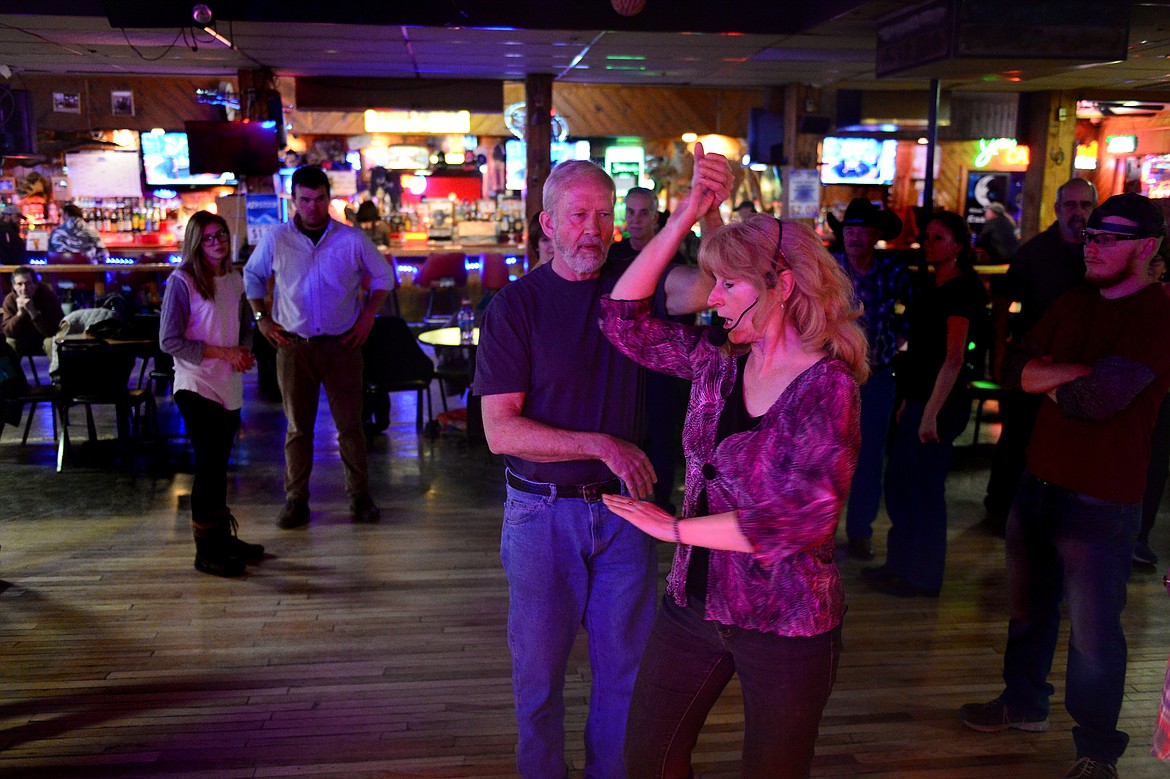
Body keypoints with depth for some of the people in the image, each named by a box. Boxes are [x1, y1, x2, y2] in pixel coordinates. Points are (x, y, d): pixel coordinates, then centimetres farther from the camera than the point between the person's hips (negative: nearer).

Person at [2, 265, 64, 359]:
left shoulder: (48, 296, -22)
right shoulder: (10, 299, -12)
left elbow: (53, 331, -29)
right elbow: (7, 332, -16)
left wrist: (32, 312, -40)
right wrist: (20, 313, -32)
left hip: (47, 338, -3)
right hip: (24, 342, 3)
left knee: (51, 342, -33)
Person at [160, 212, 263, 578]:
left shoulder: (234, 280, 9)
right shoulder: (181, 281, -10)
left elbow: (245, 325, 21)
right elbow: (169, 340, -13)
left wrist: (244, 350, -1)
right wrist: (223, 352, -16)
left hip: (229, 387, 6)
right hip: (197, 387, -6)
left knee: (219, 464, 15)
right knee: (209, 465, -3)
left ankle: (223, 537, 27)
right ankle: (206, 551, 8)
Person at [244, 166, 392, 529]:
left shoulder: (352, 239, -1)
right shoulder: (275, 239, 2)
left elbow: (382, 275, 12)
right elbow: (252, 276, 18)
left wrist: (368, 315, 2)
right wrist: (261, 318, 6)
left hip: (342, 345, 0)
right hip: (293, 346, 1)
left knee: (350, 424, 3)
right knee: (298, 427, 6)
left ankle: (359, 495, 15)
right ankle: (295, 500, 16)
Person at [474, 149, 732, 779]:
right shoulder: (514, 305, -8)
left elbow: (700, 285, -21)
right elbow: (500, 431, -14)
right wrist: (600, 445, -21)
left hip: (624, 504, 2)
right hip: (543, 513, -2)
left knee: (624, 667, 15)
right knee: (538, 671, 13)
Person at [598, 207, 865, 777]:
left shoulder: (828, 387, -17)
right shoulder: (719, 362, 1)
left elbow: (800, 518, -26)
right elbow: (624, 318, 4)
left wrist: (676, 528, -18)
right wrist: (683, 217, -3)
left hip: (784, 624, -5)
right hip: (694, 601, 6)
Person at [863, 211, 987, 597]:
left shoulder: (962, 290, -14)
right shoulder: (937, 287, 14)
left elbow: (953, 359, -20)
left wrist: (931, 413, -22)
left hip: (940, 402, -9)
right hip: (919, 398, 9)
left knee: (923, 487, 1)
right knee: (899, 481, 14)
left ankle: (923, 576, 14)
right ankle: (901, 564, 27)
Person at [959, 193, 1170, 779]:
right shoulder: (1075, 303, 10)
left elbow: (1101, 398, -25)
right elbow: (1014, 368, 3)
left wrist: (1047, 381, -6)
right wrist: (1077, 371, -13)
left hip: (1100, 502, -7)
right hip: (1039, 482, 7)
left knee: (1093, 634, 3)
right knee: (1028, 609, 22)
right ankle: (1024, 701, 43)